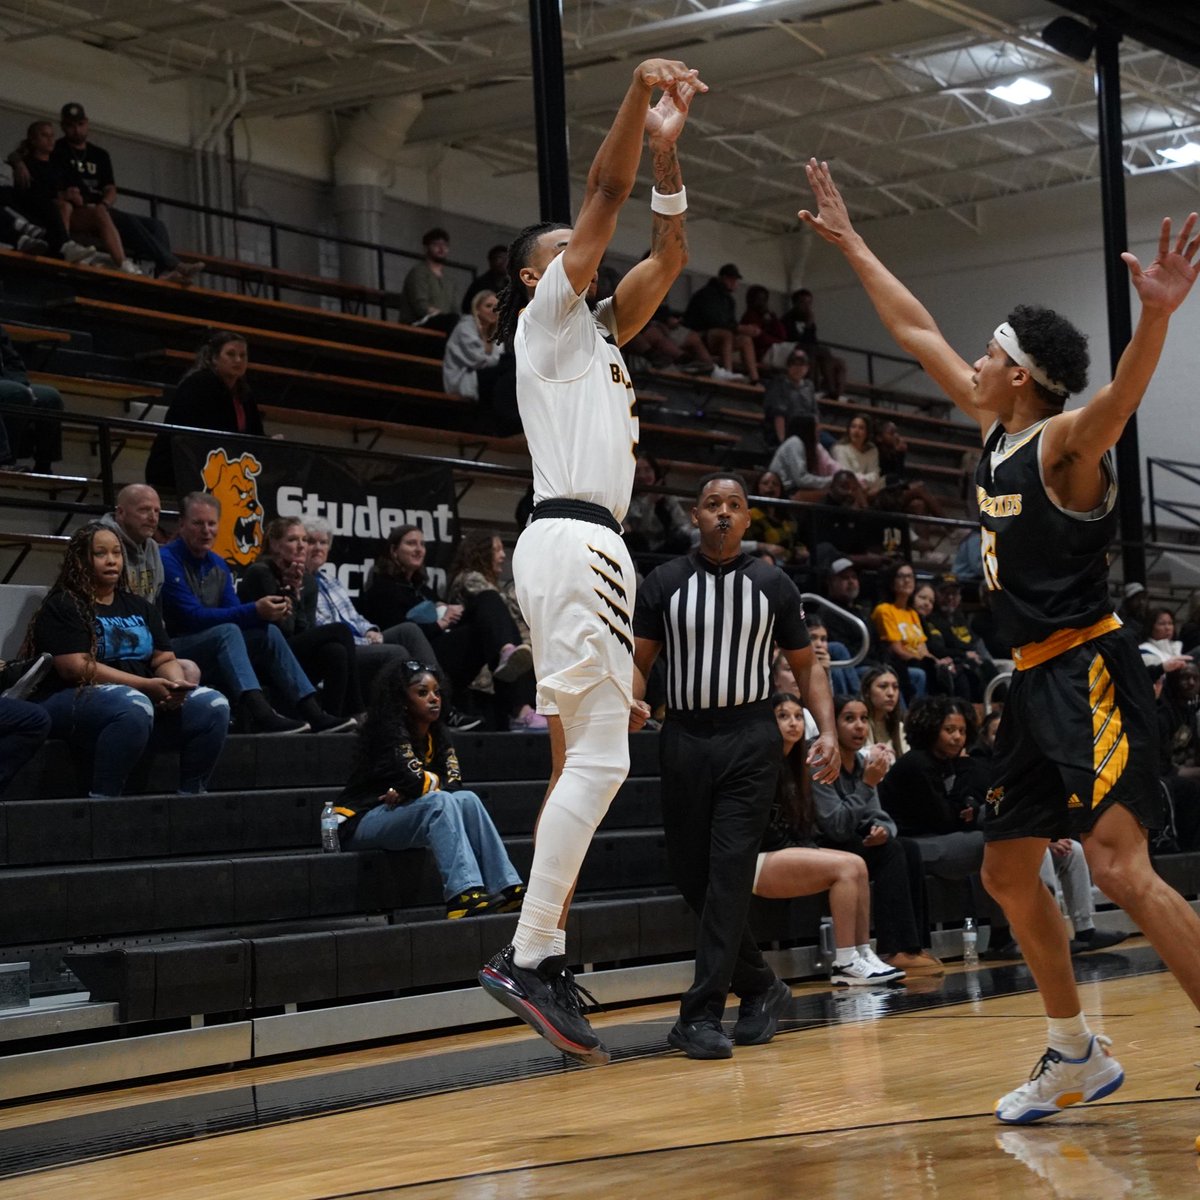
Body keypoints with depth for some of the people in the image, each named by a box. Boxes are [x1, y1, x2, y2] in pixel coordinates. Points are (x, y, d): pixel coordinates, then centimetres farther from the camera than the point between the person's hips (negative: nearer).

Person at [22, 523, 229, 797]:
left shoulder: (139, 607, 20)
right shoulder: (62, 607, -1)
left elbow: (165, 660, 14)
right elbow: (76, 668, -13)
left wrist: (176, 685, -12)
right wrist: (145, 685, -19)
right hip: (77, 699, -6)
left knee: (213, 705, -16)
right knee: (133, 706, -39)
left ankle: (191, 797, -13)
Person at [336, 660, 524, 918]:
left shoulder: (438, 734, 10)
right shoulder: (388, 731, -14)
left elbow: (455, 782, -3)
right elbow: (414, 780, -26)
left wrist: (406, 792, -16)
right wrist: (437, 782, -6)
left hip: (397, 816, 8)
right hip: (359, 822, -8)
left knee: (467, 800, -13)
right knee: (439, 802, -30)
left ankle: (506, 888, -23)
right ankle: (463, 894, -43)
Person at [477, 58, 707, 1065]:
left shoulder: (598, 333, 26)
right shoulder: (546, 317, 4)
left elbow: (669, 257, 23)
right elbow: (605, 194, -4)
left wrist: (666, 148, 17)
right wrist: (637, 94, -4)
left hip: (583, 547, 10)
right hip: (575, 541, -10)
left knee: (578, 763, 6)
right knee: (598, 760, -17)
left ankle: (546, 962, 6)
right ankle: (528, 957, -20)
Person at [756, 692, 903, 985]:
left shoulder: (795, 765, 18)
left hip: (792, 853, 9)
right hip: (758, 862, -9)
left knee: (857, 864, -12)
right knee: (844, 867, -23)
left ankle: (863, 955, -16)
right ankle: (845, 964, -23)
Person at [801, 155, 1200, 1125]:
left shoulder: (1067, 439, -12)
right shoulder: (996, 426, 12)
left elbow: (1121, 394, -35)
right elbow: (916, 331, 21)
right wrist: (850, 241, 25)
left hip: (1093, 675, -10)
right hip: (1037, 681, 10)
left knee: (1122, 867, -21)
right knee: (1008, 872, 14)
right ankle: (1078, 1059, 26)